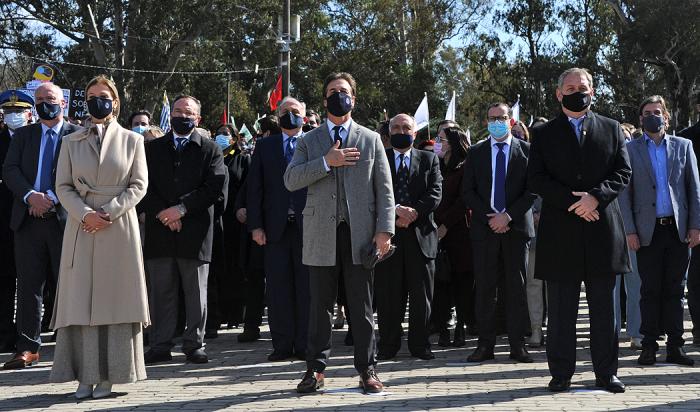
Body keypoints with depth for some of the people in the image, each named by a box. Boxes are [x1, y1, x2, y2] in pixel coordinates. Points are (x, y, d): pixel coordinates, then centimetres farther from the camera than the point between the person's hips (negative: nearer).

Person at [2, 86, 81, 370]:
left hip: (64, 218, -3)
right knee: (29, 285, 4)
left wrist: (52, 198, -16)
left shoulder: (77, 136, 6)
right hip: (28, 219, 3)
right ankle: (27, 348, 9)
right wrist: (30, 196, -14)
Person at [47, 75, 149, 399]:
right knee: (80, 298, -2)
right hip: (81, 227, 1)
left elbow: (139, 185, 1)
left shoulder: (132, 140, 7)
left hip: (119, 227, -1)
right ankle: (85, 375, 2)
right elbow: (63, 186, 6)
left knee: (114, 296, -1)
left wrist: (107, 212, -11)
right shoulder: (71, 142, 11)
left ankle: (108, 375, 4)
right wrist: (85, 213, -12)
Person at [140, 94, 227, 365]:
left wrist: (182, 208, -12)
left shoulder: (210, 150, 6)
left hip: (195, 231, -2)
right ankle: (160, 346, 12)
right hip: (159, 231, 2)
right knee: (161, 292, 5)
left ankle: (194, 344, 13)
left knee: (196, 293, 4)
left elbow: (216, 187, -6)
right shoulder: (153, 149, 14)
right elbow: (144, 186, 5)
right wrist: (163, 213, -10)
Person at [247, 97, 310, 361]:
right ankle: (282, 345, 10)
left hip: (308, 226, -1)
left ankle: (304, 345, 9)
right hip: (276, 227, 2)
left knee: (306, 289, 2)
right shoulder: (265, 146, 13)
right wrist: (255, 225, -1)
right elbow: (254, 188, 8)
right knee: (278, 288, 2)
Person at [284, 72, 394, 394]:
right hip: (322, 234, 1)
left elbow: (384, 189, 5)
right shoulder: (309, 141, 11)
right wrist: (326, 162, -13)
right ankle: (316, 369, 13)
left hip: (360, 234, 0)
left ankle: (367, 369, 11)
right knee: (320, 305, 5)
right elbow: (290, 180, -3)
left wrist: (384, 230, -5)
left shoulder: (371, 139, 10)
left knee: (362, 306, 4)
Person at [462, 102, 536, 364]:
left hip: (517, 226, -1)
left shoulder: (526, 150, 6)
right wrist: (489, 217, -7)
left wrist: (508, 215, -11)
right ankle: (485, 345, 5)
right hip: (484, 227, 1)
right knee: (484, 288, 1)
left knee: (516, 288, 1)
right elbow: (468, 191, 5)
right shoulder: (475, 153, 10)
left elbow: (532, 190, 0)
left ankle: (517, 345, 6)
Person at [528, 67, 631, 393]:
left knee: (603, 307, 5)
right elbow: (535, 180, 0)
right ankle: (561, 373, 9)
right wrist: (572, 202, -12)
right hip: (559, 232, -1)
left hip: (603, 229, 1)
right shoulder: (543, 134, 9)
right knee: (561, 310, 3)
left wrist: (595, 196, -13)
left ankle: (606, 372, 12)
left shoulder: (612, 129, 13)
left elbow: (623, 172, 5)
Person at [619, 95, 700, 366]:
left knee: (675, 290, 5)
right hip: (648, 231, -1)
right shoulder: (630, 150, 7)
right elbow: (624, 193, 3)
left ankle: (675, 346, 10)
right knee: (650, 290, 0)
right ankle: (649, 346, 6)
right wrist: (630, 230, -5)